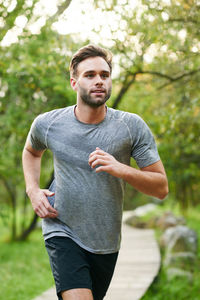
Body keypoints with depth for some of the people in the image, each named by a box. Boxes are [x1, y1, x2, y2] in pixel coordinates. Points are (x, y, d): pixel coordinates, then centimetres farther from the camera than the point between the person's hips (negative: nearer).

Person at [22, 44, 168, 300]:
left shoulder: (132, 126, -11)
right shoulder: (47, 124, -7)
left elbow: (161, 188, -9)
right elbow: (31, 151, 18)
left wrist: (121, 169, -26)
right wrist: (33, 190, 0)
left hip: (106, 241, 2)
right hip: (62, 232, -2)